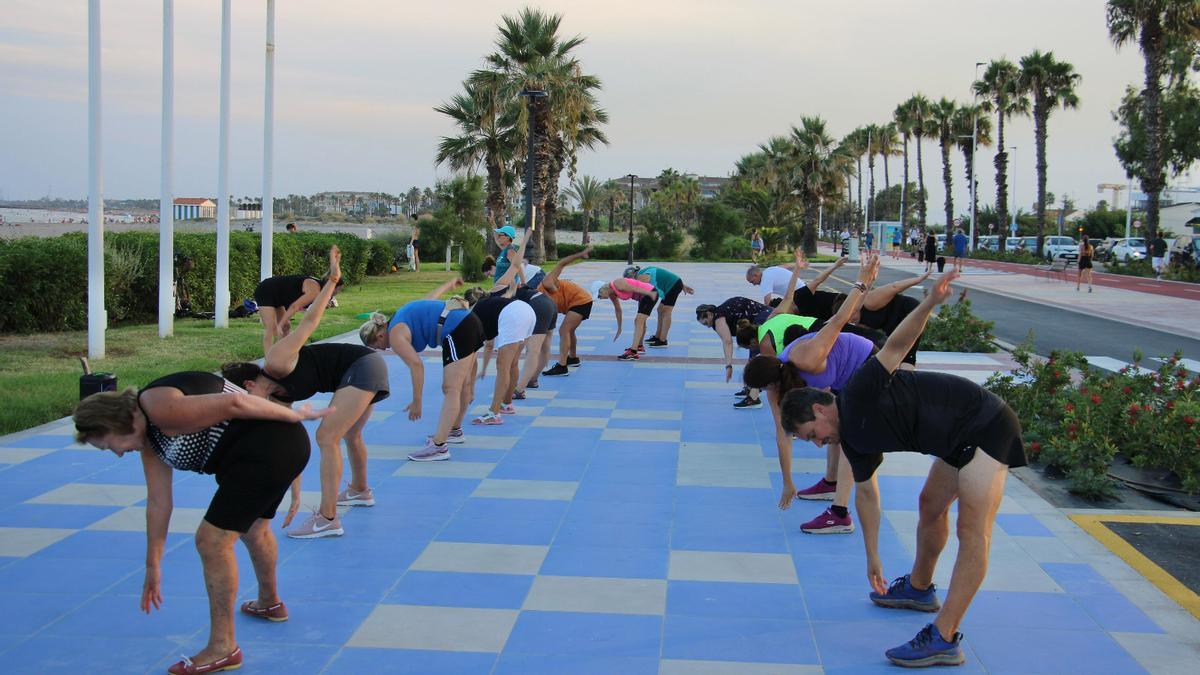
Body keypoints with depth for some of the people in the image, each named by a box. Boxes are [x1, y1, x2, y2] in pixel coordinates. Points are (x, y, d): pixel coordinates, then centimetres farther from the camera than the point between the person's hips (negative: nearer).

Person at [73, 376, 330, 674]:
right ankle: (270, 603, 55)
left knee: (212, 541, -6)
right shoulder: (148, 435, 15)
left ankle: (223, 647, 3)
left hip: (267, 449, -11)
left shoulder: (159, 407, -16)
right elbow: (158, 502, 17)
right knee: (252, 528, 31)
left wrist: (296, 415, -14)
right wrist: (153, 566, 19)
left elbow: (233, 402, -21)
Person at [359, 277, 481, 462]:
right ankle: (455, 431, 36)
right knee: (462, 384, 21)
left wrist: (416, 402, -13)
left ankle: (439, 446, -19)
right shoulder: (402, 317, 21)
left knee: (451, 389, -14)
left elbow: (416, 365, -16)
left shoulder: (395, 335, -6)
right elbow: (432, 295, 33)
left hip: (457, 332, -10)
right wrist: (450, 284, 53)